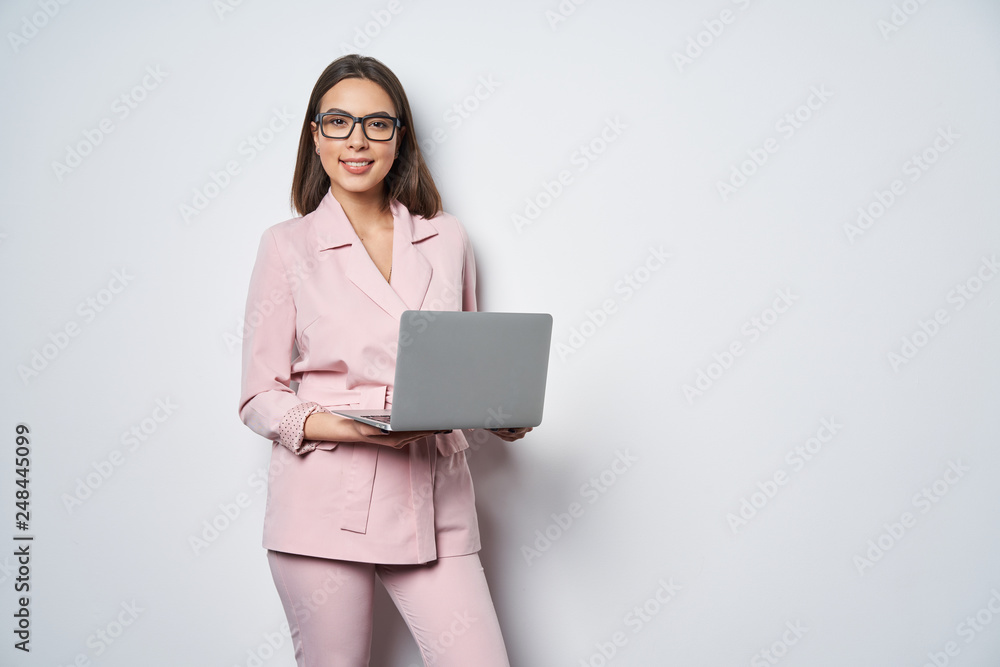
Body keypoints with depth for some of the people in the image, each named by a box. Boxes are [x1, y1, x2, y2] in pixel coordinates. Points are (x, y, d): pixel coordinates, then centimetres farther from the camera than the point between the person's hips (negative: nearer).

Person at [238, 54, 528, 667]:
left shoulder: (447, 239, 10)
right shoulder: (287, 246, 2)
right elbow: (259, 399, 1)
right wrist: (343, 427, -17)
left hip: (433, 502, 2)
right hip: (326, 502, -2)